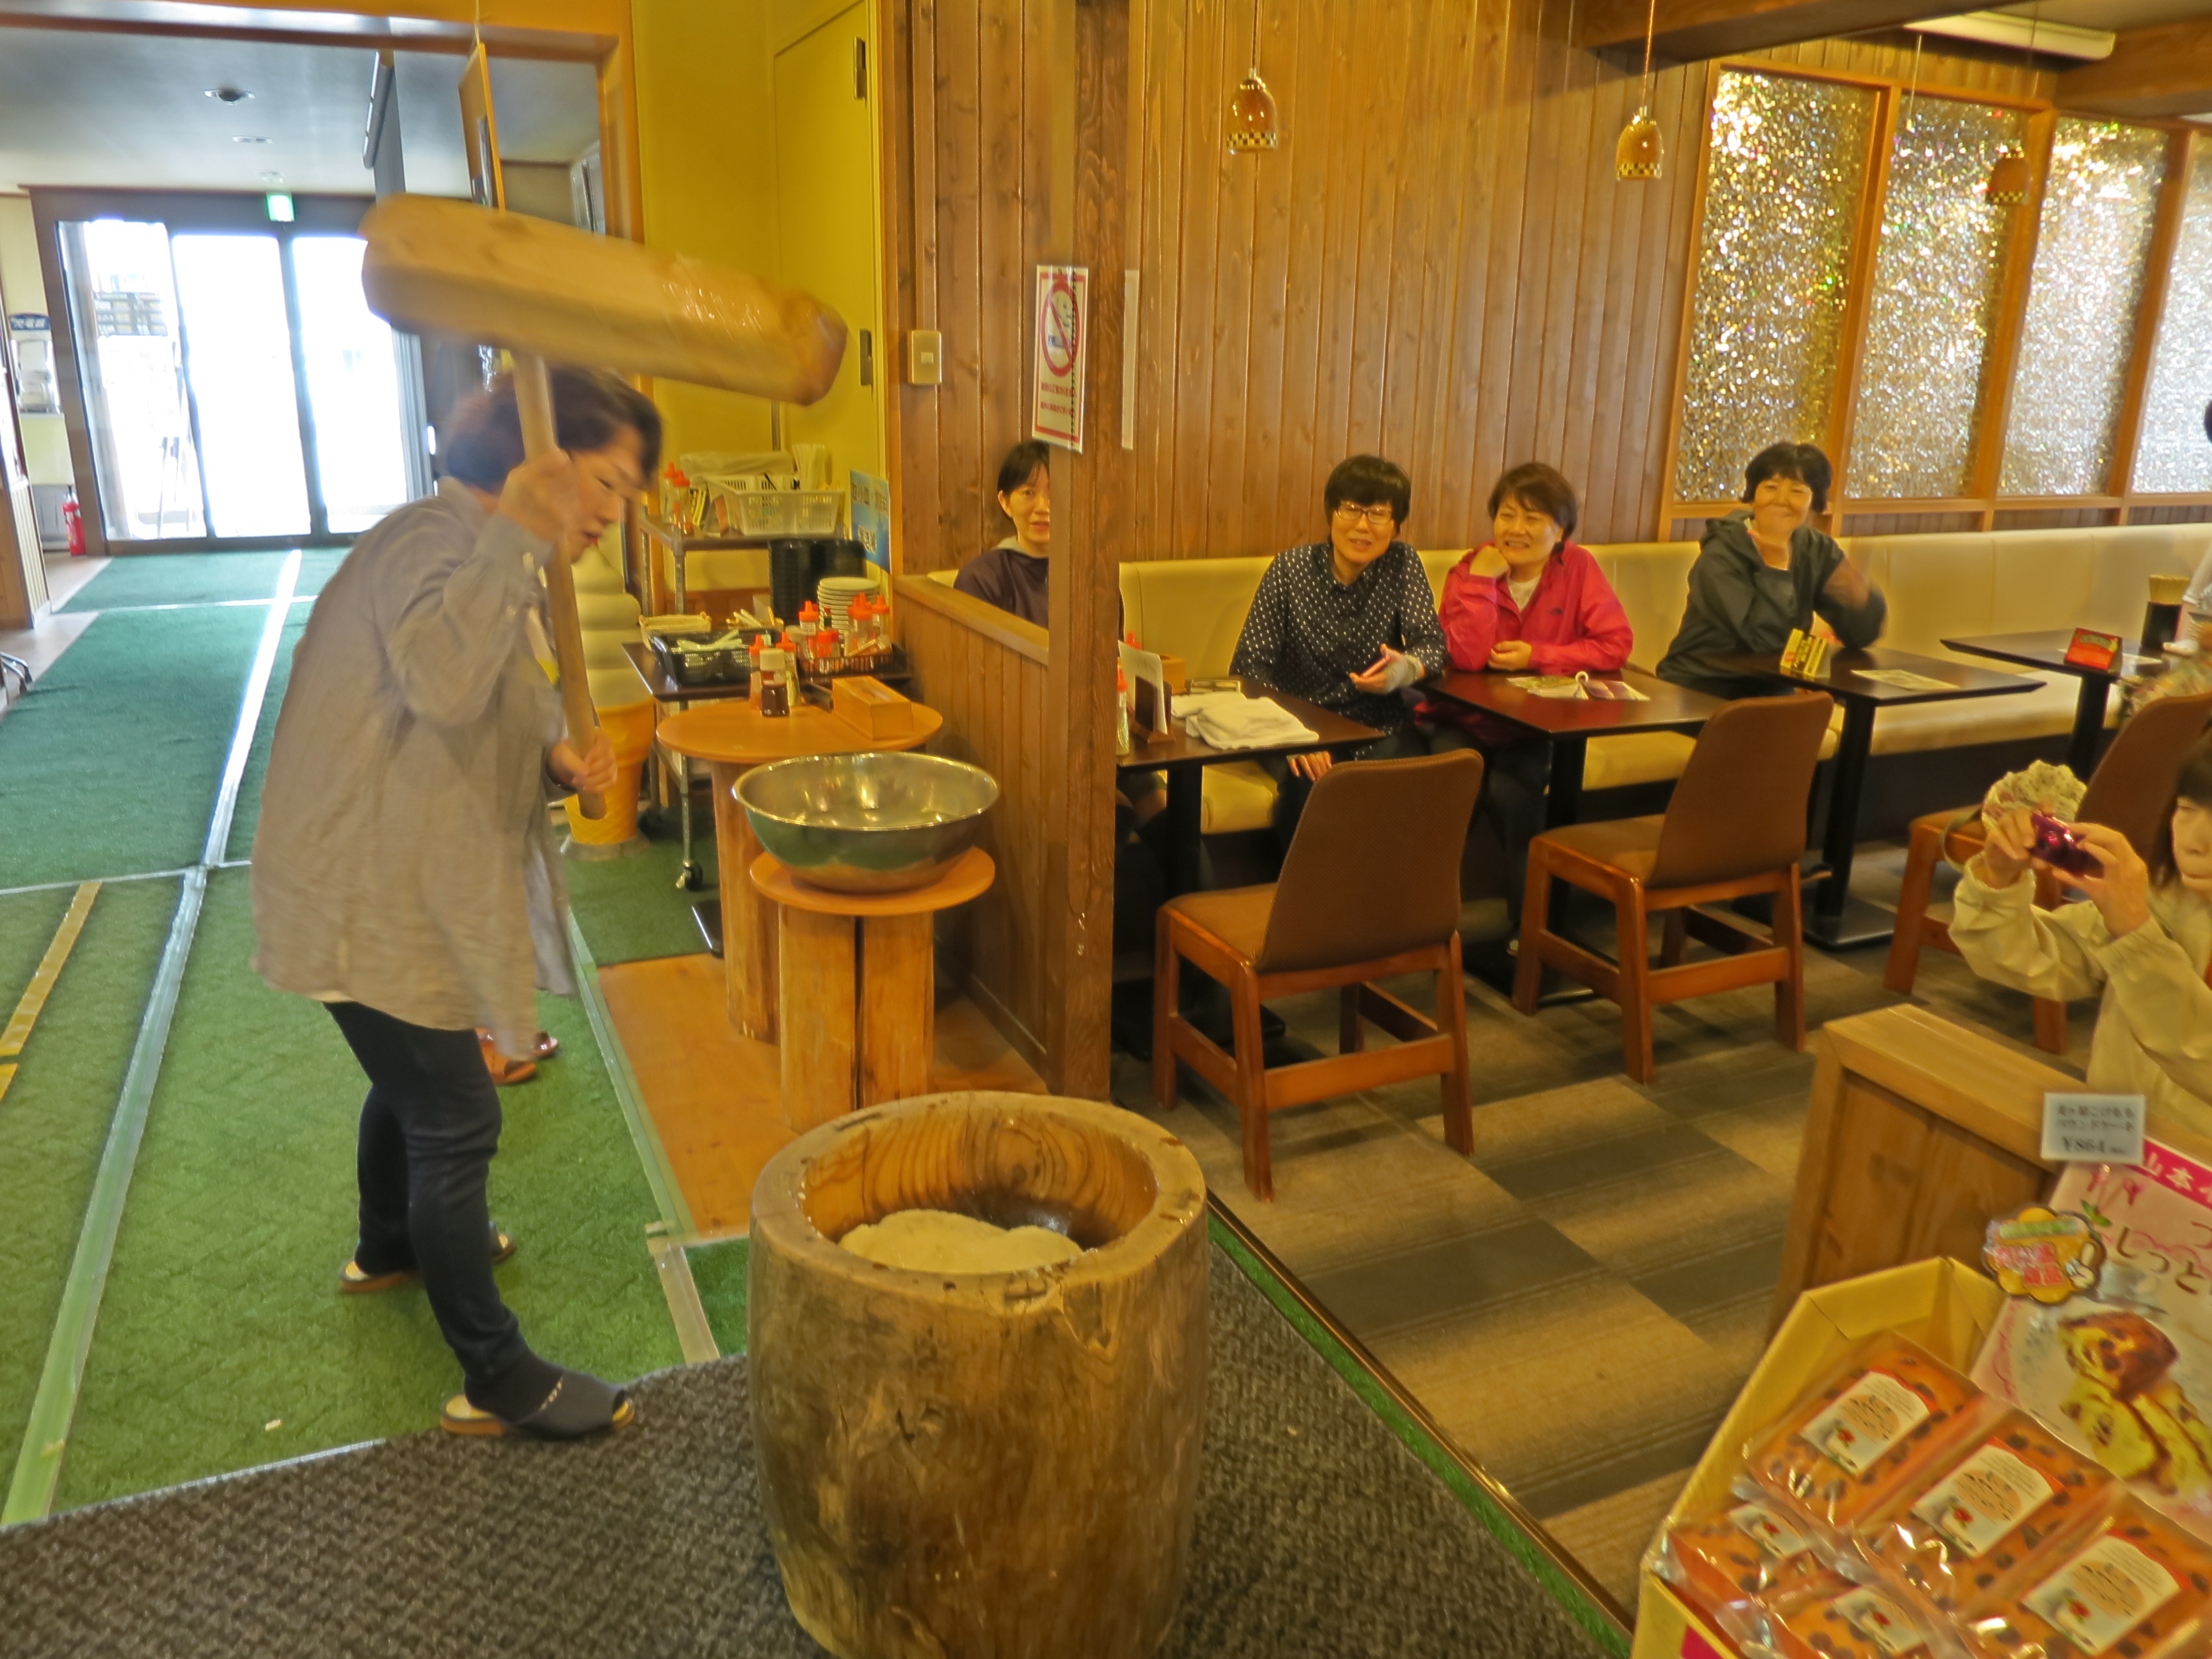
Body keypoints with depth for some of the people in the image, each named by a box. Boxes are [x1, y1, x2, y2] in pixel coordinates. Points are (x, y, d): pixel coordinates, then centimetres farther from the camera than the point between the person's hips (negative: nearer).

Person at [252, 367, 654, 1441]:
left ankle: (389, 1249, 54)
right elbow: (443, 680, -42)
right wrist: (516, 538, -38)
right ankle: (498, 1383, 11)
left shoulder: (497, 565, 11)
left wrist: (555, 766, -4)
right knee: (456, 1124, -2)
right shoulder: (436, 540, -21)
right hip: (369, 899, -10)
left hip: (406, 884, 10)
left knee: (414, 1083, 28)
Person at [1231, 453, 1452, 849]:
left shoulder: (1403, 564, 1)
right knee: (1312, 785, -33)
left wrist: (1406, 669, -32)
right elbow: (1250, 666, -9)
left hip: (1379, 726, 2)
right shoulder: (1291, 569, -4)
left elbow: (1433, 644, -5)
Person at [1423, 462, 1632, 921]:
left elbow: (1616, 643, -10)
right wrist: (1481, 579, -22)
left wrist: (1537, 656, -16)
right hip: (1462, 721, 0)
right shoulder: (1469, 570, -5)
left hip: (1532, 728, 0)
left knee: (1510, 790, -27)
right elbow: (1468, 657, -19)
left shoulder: (1578, 568, -3)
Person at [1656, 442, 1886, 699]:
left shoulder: (1816, 550, 4)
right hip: (1698, 692, -6)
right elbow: (1767, 638, -23)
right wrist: (1775, 567, -24)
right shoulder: (1721, 555, -14)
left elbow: (1862, 637, -1)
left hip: (1769, 691, 6)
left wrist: (1858, 594, -20)